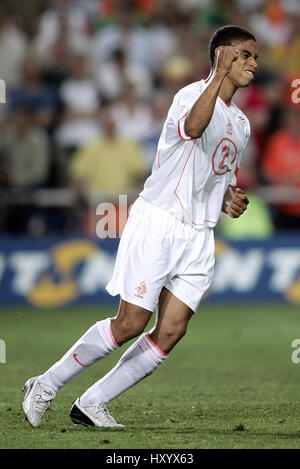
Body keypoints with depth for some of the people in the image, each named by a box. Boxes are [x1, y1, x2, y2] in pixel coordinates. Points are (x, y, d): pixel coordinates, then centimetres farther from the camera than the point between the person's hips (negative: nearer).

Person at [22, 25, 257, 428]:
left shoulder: (241, 124, 16)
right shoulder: (191, 95, -11)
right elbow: (192, 127, -37)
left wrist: (230, 200, 9)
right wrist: (221, 75, -46)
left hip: (198, 236, 7)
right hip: (157, 223, -7)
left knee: (170, 332, -6)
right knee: (130, 324, -10)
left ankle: (91, 403, 3)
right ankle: (47, 385, 7)